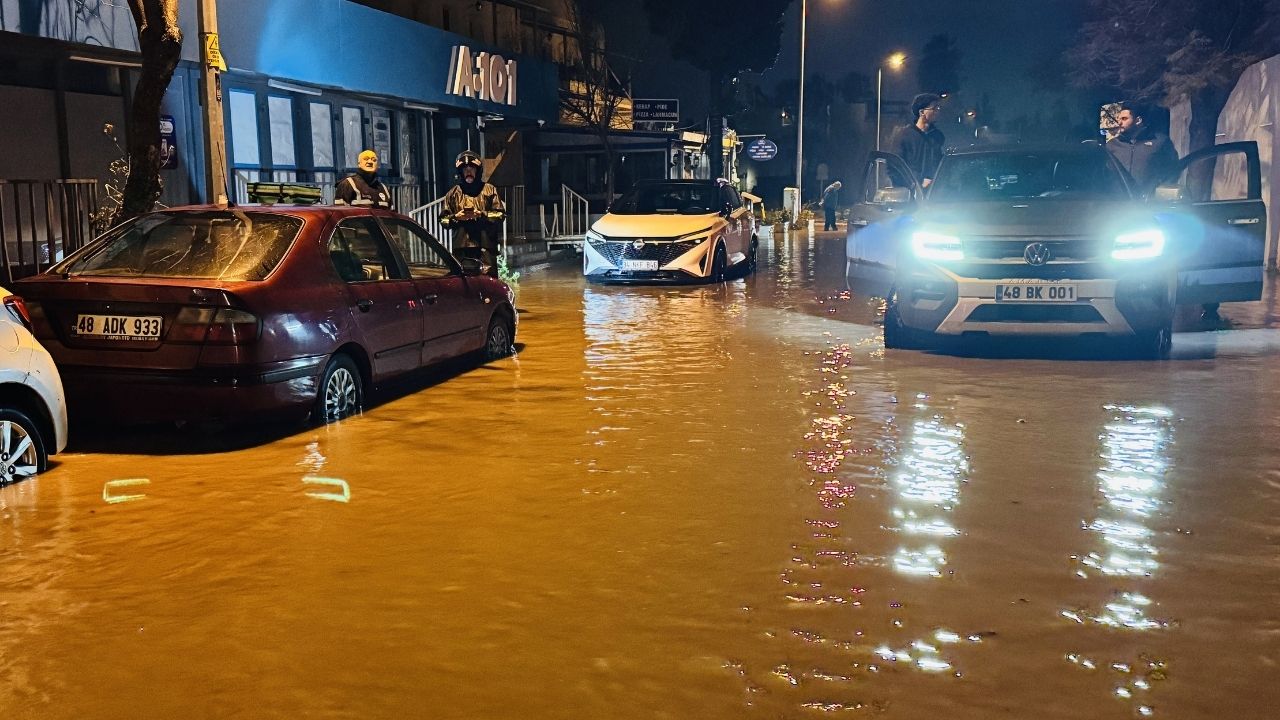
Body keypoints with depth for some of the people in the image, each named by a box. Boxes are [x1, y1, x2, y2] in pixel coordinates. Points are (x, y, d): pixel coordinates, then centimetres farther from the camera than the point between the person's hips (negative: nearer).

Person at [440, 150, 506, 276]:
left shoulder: (489, 190, 10)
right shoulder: (453, 193, 15)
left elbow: (500, 214, 3)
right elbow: (443, 219, 13)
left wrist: (482, 214, -11)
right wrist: (455, 217, -7)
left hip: (485, 245, -1)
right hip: (461, 247, 2)